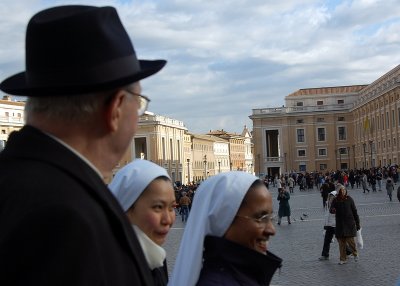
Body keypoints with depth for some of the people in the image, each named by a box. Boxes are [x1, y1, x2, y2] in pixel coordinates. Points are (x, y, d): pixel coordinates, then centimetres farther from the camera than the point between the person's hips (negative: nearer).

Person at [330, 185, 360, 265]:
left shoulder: (349, 199, -1)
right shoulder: (335, 200, 3)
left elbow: (354, 211, 3)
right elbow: (331, 209, -2)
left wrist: (357, 223, 4)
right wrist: (332, 210, -28)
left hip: (349, 224, -2)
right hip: (339, 224, 2)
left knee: (350, 240, -7)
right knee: (341, 242, 3)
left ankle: (355, 254, 19)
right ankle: (343, 259, 13)